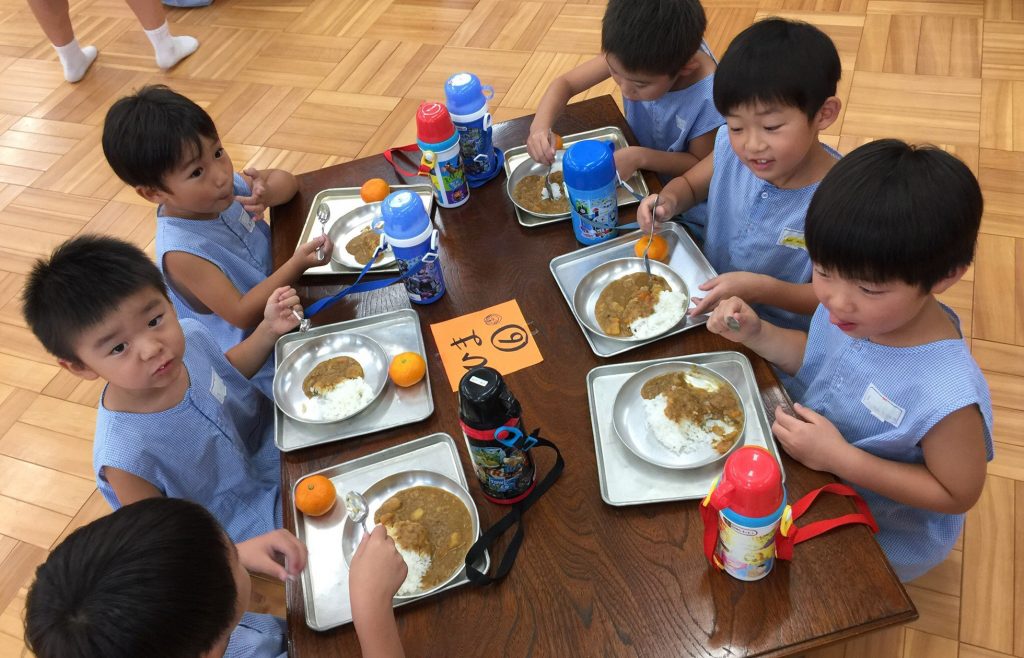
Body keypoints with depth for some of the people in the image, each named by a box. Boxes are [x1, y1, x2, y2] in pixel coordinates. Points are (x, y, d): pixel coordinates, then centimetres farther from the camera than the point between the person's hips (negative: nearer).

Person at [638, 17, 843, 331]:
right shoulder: (731, 146, -11)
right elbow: (690, 183, 10)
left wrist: (761, 289, -31)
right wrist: (668, 201, -13)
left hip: (780, 339, -6)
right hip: (708, 299, 6)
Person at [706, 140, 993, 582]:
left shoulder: (947, 396, -38)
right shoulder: (848, 310, -20)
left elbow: (957, 494, -22)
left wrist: (841, 459, -31)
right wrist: (756, 334, -17)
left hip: (881, 539, -5)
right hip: (815, 474, 5)